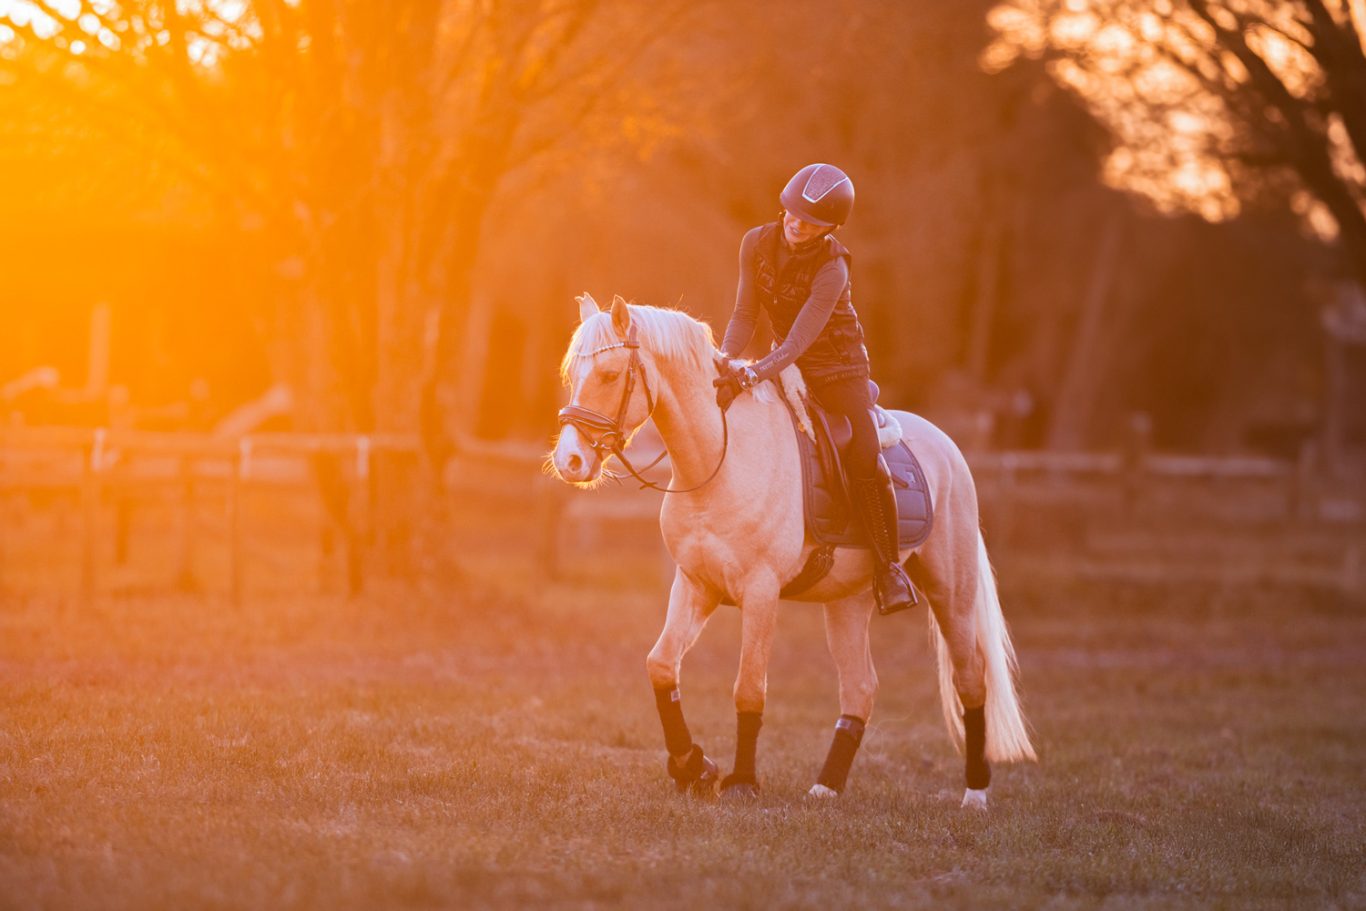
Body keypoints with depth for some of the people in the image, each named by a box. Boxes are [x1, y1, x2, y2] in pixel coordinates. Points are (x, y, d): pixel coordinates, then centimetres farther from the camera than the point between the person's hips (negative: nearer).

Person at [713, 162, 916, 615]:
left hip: (839, 365, -6)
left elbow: (800, 339, -32)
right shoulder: (758, 243, -9)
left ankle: (889, 568, -7)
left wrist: (754, 373, -45)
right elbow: (745, 314, -6)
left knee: (865, 461, -22)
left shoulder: (832, 268, -25)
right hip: (787, 363, 6)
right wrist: (727, 357, -25)